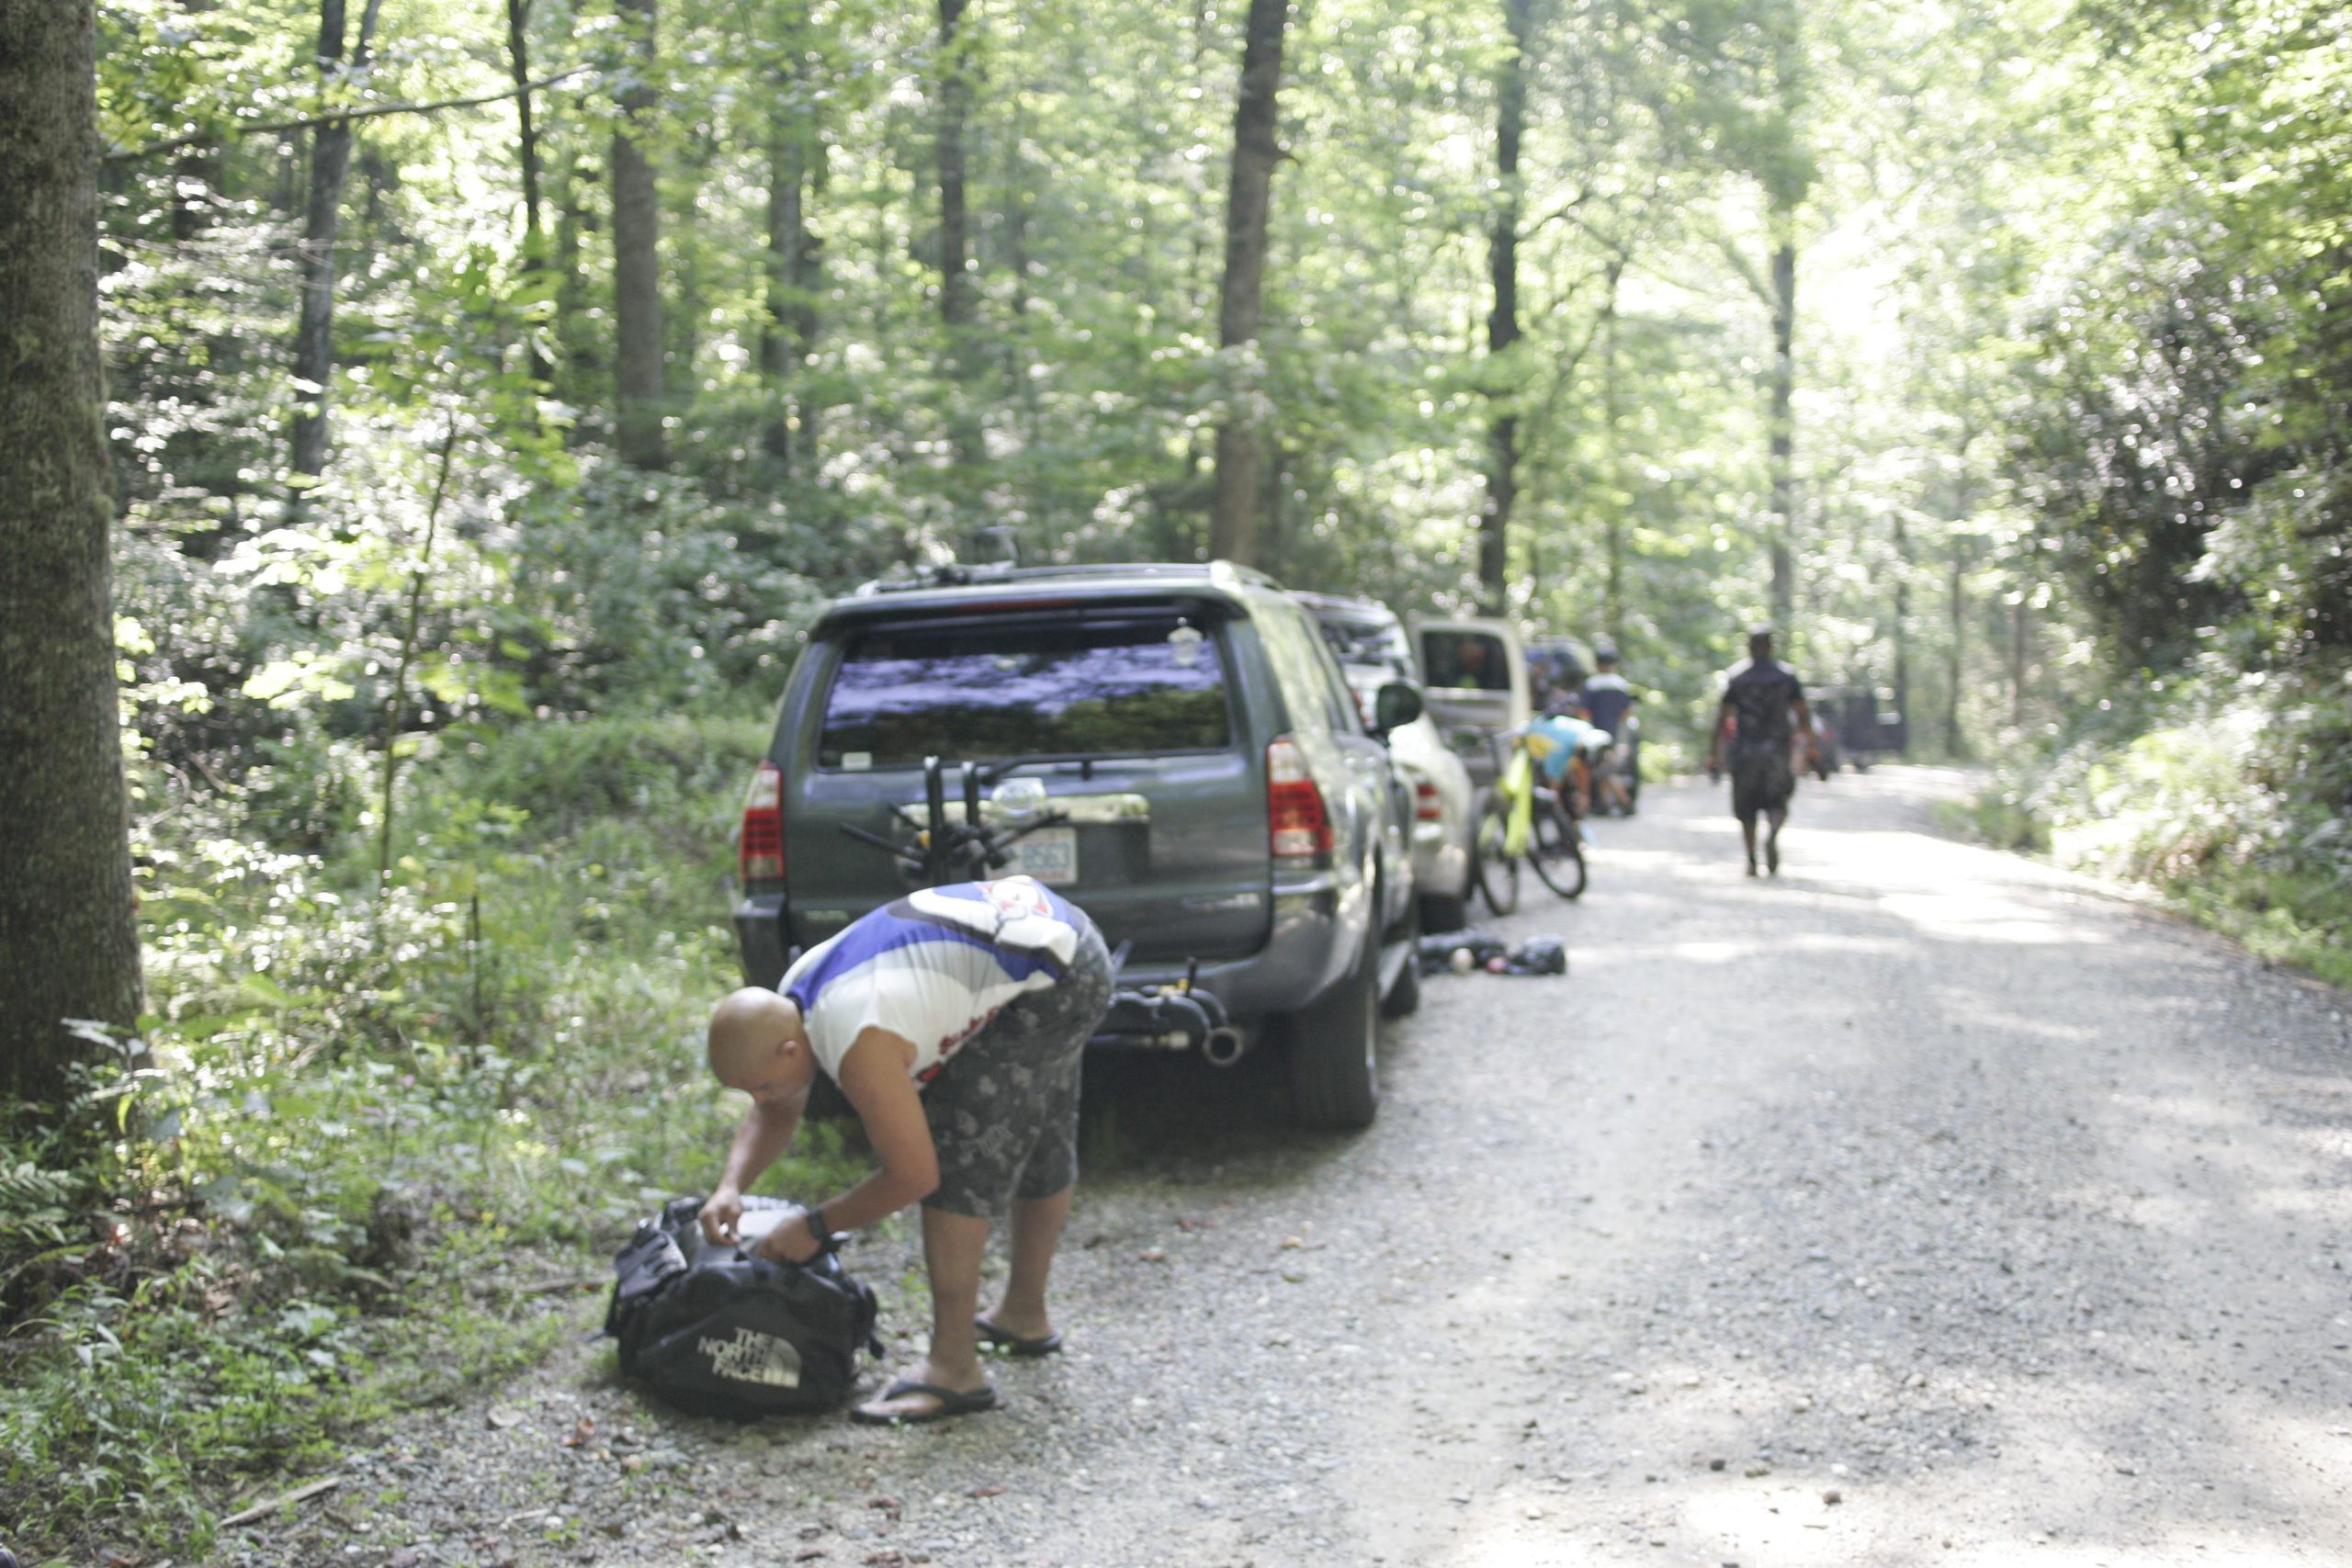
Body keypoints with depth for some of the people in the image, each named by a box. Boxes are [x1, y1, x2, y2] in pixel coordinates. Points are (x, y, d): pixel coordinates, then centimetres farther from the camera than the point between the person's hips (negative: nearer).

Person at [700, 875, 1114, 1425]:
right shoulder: (789, 998, 2)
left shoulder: (858, 1045, -26)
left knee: (958, 1157, -13)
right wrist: (731, 1185, 0)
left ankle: (953, 1370, -10)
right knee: (1038, 1144, 24)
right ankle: (1025, 1316, 43)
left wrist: (816, 1226, -9)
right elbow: (777, 1116, 17)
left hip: (1051, 979, -11)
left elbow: (914, 1175, -19)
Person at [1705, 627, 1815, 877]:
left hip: (1745, 751, 0)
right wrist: (1809, 743, 12)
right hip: (1777, 749, 1)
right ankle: (1773, 833, -24)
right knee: (1776, 801, 8)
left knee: (1747, 809, 9)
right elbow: (1803, 713, 2)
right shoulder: (1787, 675, 4)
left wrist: (1714, 752, 2)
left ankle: (1752, 861, 5)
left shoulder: (1736, 677, 0)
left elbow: (1722, 717, -1)